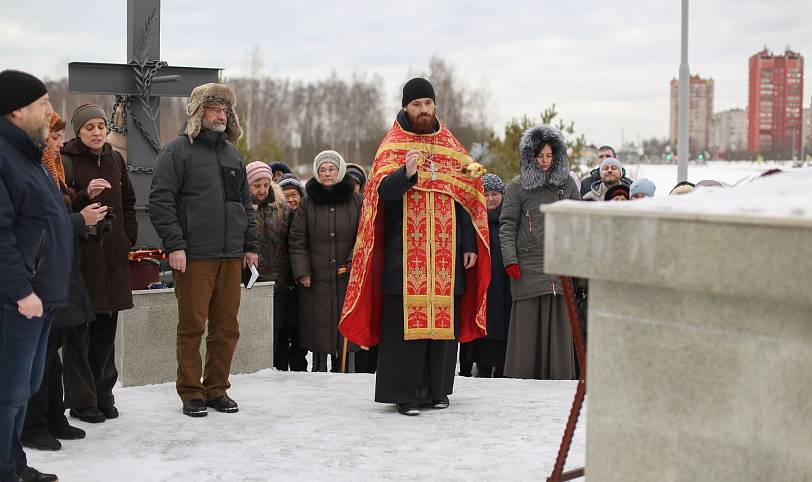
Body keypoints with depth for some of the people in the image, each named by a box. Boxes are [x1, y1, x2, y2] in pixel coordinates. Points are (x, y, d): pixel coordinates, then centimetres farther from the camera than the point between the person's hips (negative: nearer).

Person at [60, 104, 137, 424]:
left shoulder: (114, 160, 14)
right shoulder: (66, 161, -5)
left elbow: (127, 202, 22)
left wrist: (129, 237, 12)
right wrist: (85, 196, -27)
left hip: (113, 257, 6)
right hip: (79, 255, -6)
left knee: (106, 329, 10)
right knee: (78, 330, -3)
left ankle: (103, 395, 19)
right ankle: (81, 401, 3)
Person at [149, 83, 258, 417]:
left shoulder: (232, 154, 18)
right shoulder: (178, 151, -2)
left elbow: (246, 202, 25)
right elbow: (160, 201, -8)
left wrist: (250, 245, 18)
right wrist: (174, 245, -14)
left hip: (231, 255, 6)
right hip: (194, 255, -6)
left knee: (227, 327, 7)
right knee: (192, 326, -2)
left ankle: (216, 389, 18)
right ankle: (191, 393, 8)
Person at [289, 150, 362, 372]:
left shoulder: (355, 200, 5)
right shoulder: (307, 203, 6)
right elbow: (297, 240, 4)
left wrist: (353, 262, -8)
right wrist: (302, 272, -4)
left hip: (347, 278, 0)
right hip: (316, 279, 0)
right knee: (319, 325, 1)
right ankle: (319, 369, 9)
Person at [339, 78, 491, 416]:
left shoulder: (451, 146, 13)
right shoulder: (392, 146, 2)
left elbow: (467, 196, 12)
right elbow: (383, 190, -13)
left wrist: (470, 245, 6)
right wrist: (407, 172, -33)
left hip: (445, 251, 4)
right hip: (405, 251, -4)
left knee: (444, 318, 4)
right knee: (405, 319, -6)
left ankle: (436, 389, 14)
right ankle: (404, 392, -1)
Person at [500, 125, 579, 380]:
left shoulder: (567, 183, 12)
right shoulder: (518, 186, 4)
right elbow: (507, 225, 1)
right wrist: (510, 260, -8)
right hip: (528, 266, -2)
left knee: (559, 322, 3)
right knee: (528, 322, -2)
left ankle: (558, 375, 9)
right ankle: (523, 376, 4)